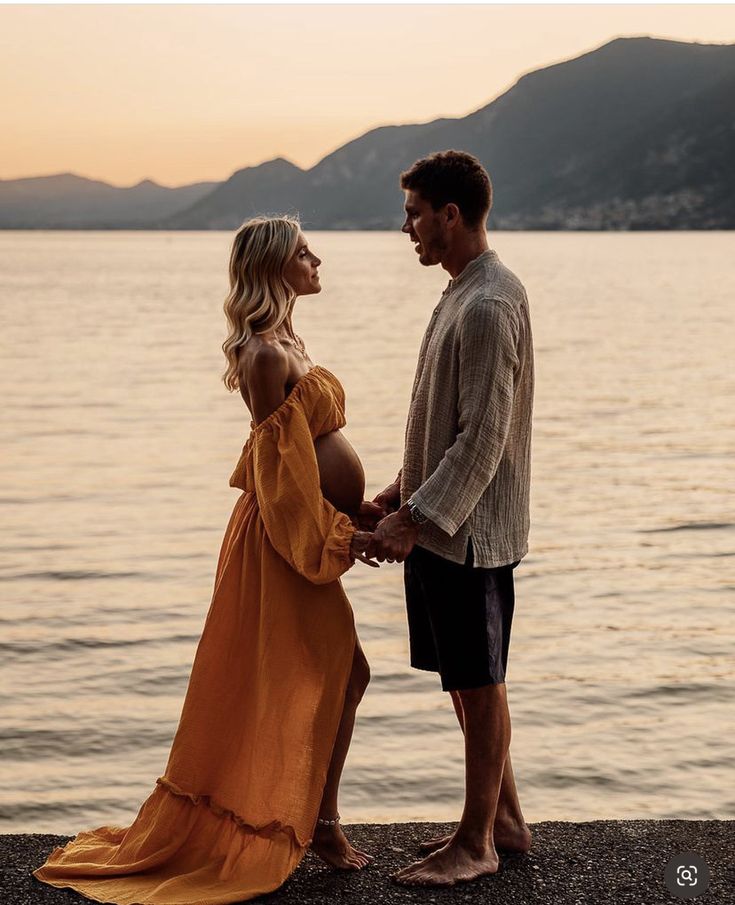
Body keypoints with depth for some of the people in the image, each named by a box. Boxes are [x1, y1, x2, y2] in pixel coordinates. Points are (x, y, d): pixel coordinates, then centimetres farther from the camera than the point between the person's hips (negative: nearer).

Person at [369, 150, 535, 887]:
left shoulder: (489, 306, -19)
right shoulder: (463, 293, 13)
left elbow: (484, 437, -23)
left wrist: (416, 520, -23)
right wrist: (406, 488, 17)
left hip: (470, 529, -10)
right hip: (441, 523, 10)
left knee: (478, 684, 2)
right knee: (465, 680, 16)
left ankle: (478, 843, 14)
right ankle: (503, 818, 29)